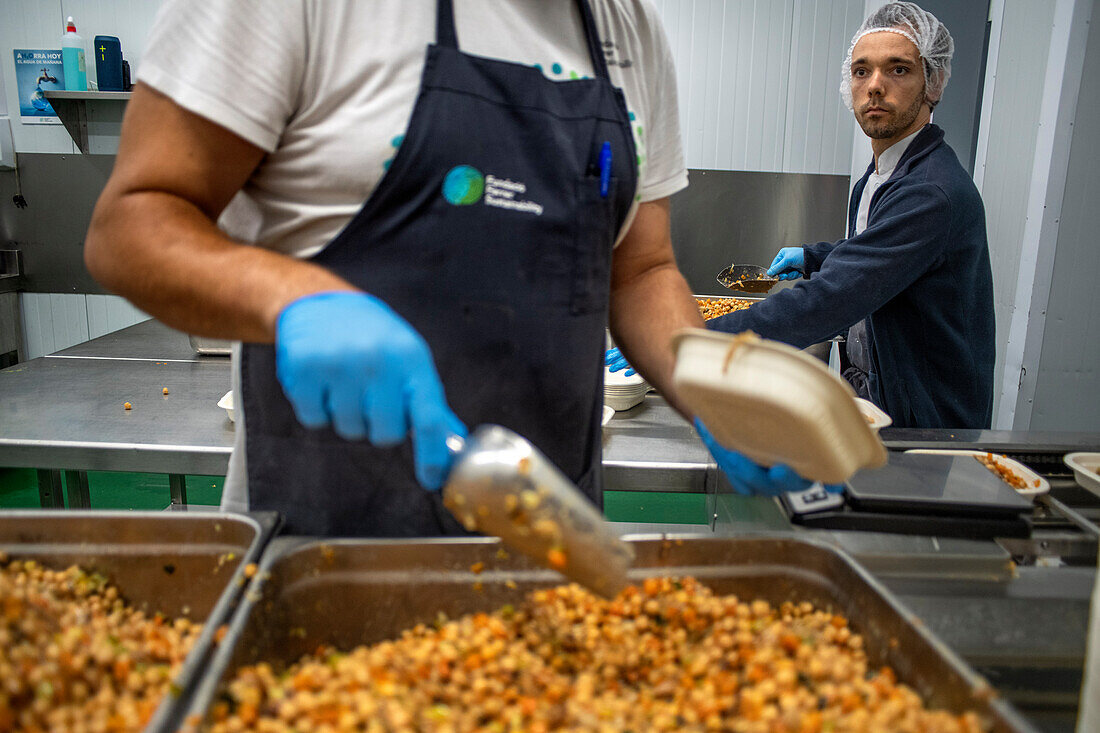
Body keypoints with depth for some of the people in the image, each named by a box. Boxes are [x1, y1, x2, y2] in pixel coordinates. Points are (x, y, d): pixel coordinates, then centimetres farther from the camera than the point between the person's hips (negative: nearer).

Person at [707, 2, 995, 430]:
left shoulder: (933, 192, -25)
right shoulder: (878, 177, 8)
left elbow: (826, 305, -34)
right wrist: (813, 257, 20)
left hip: (924, 419, -8)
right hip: (869, 391, 9)